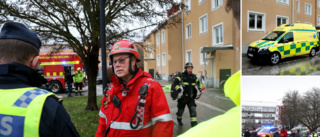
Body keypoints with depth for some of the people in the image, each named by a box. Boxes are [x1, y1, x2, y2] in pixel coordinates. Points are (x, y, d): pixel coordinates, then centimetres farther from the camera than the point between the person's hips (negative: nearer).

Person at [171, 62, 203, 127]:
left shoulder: (194, 77, 4)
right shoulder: (181, 77, -13)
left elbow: (197, 85, 18)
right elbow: (174, 84, -22)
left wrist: (200, 90, 2)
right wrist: (179, 89, -37)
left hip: (191, 98, 3)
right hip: (182, 98, -3)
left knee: (193, 110, -13)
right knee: (180, 110, 16)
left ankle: (194, 125, -10)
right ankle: (179, 120, 47)